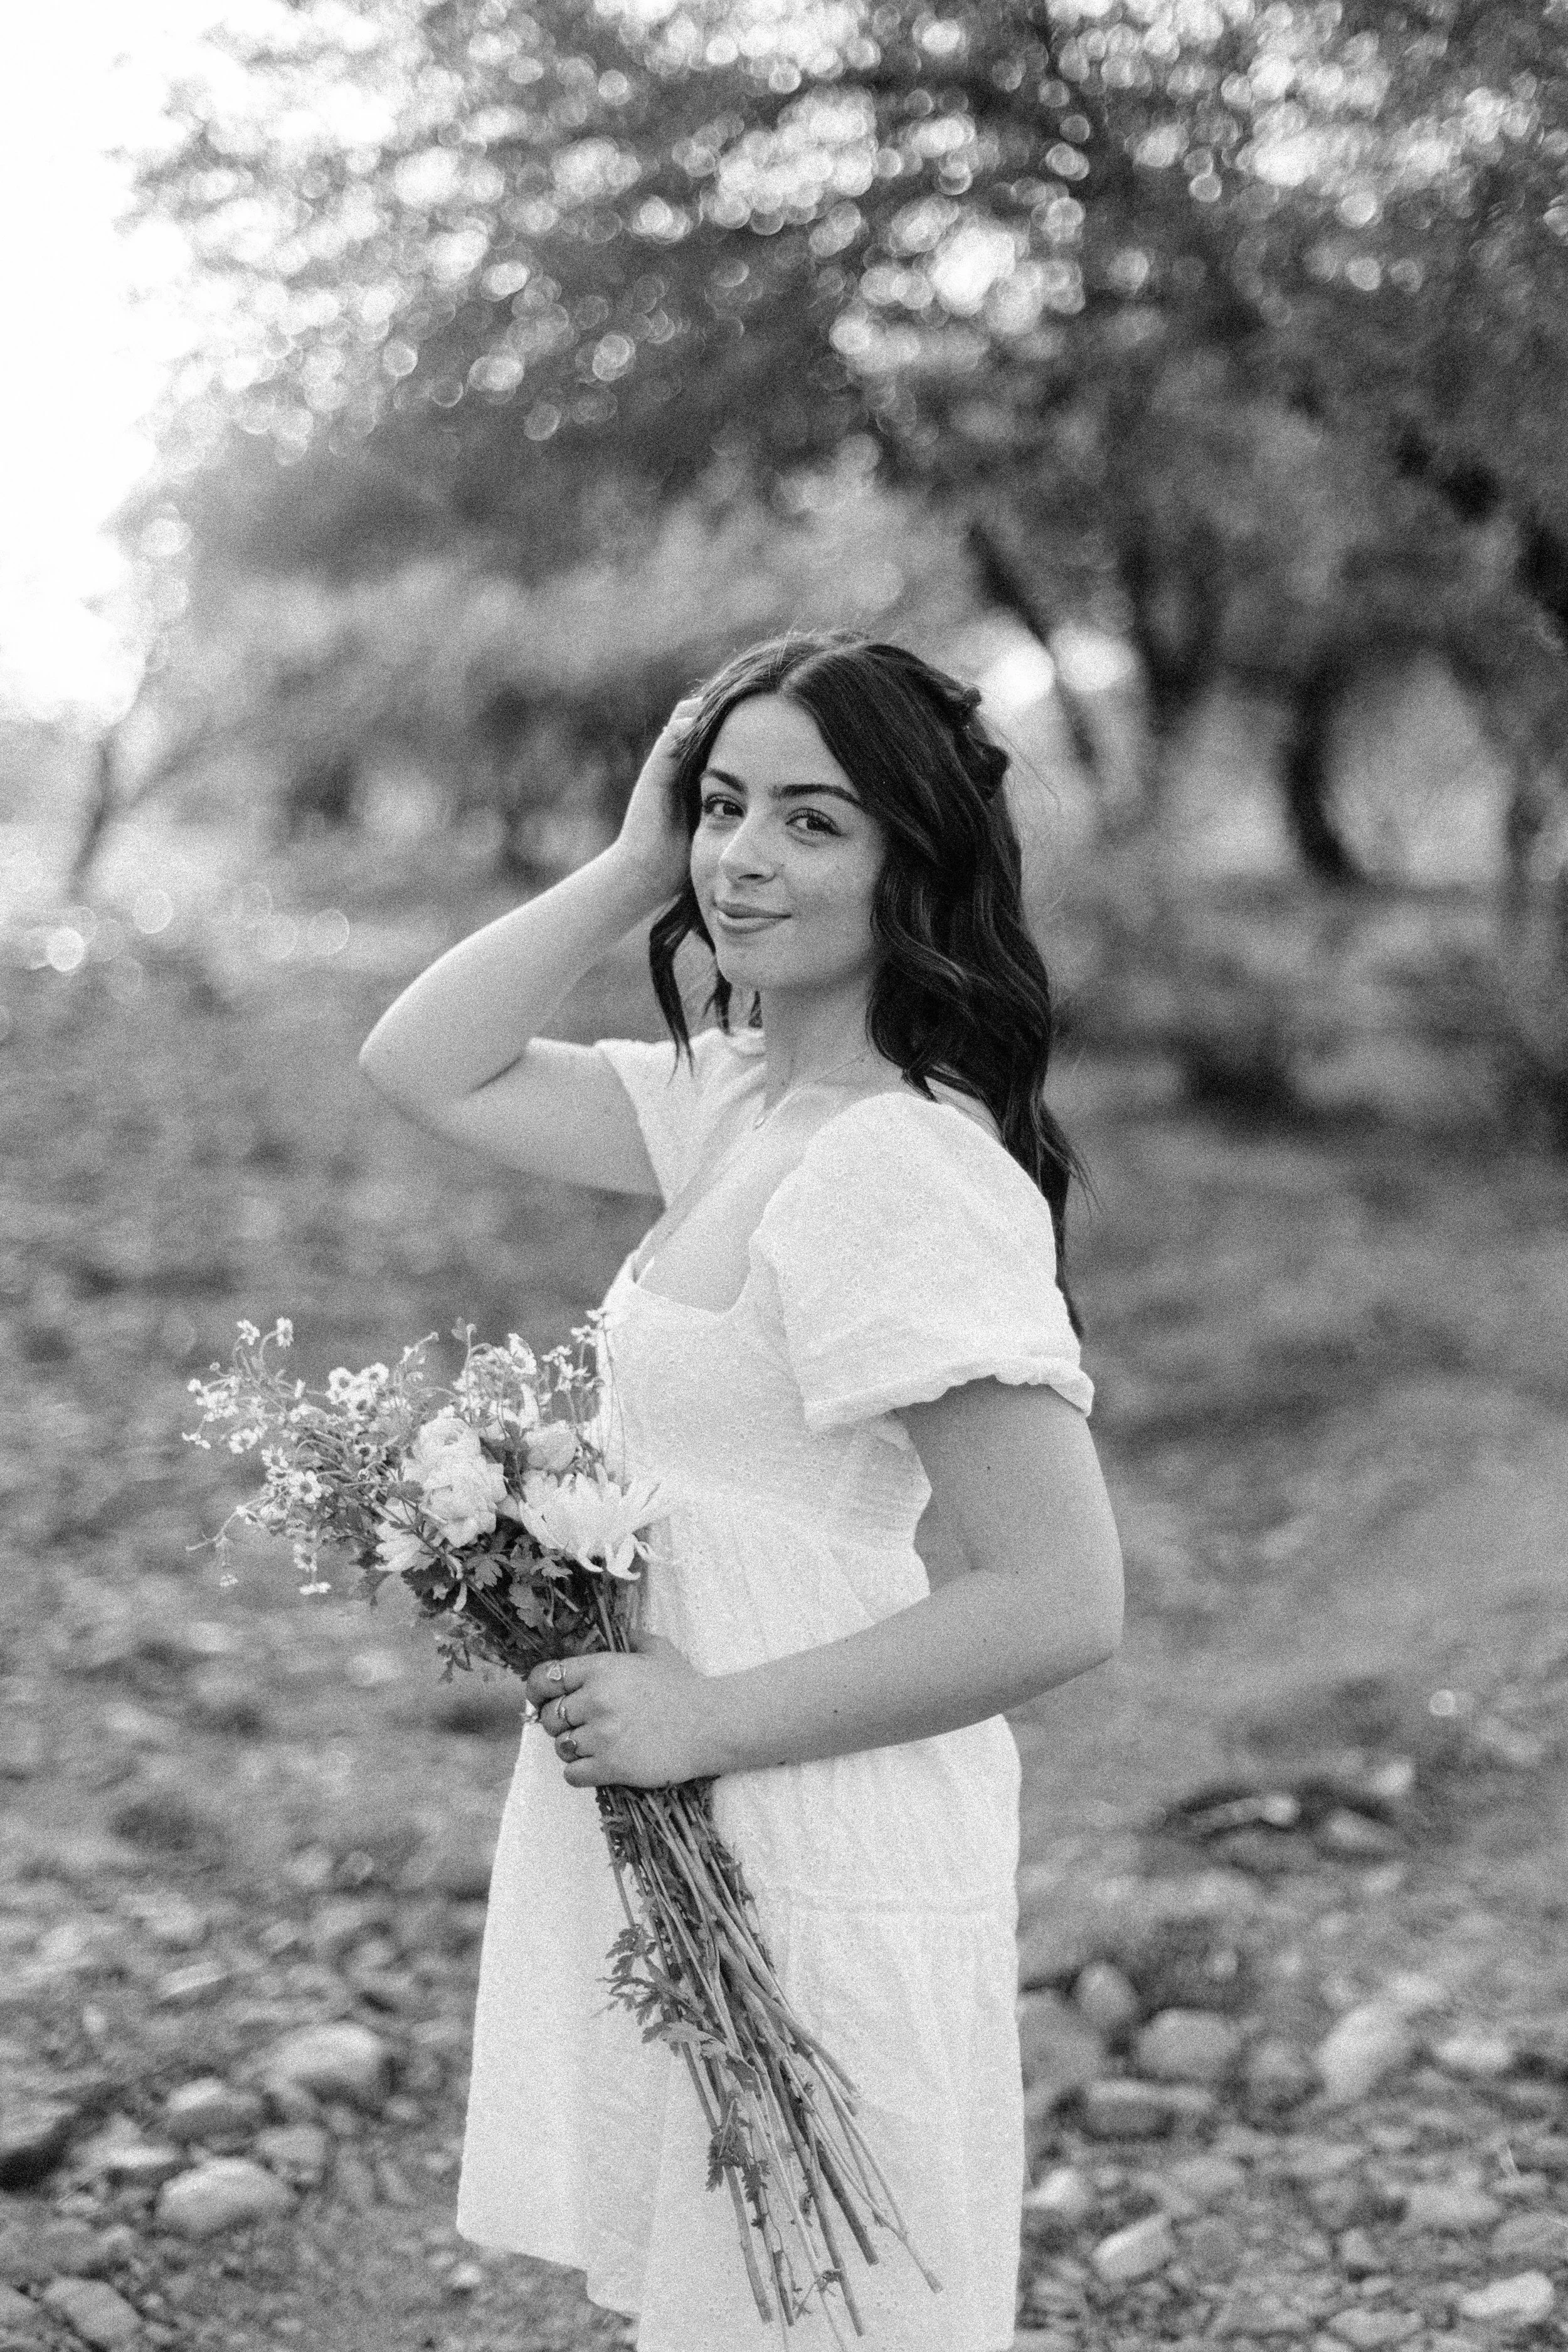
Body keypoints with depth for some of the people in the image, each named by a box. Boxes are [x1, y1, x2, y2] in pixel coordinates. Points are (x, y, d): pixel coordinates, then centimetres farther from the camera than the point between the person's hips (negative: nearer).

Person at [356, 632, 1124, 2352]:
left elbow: (1060, 1602, -24)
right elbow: (427, 1069, 6)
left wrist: (709, 1718, -19)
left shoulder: (909, 1175, -22)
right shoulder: (738, 1097, 4)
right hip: (691, 1875, 8)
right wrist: (635, 867, -2)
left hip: (822, 1907, -8)